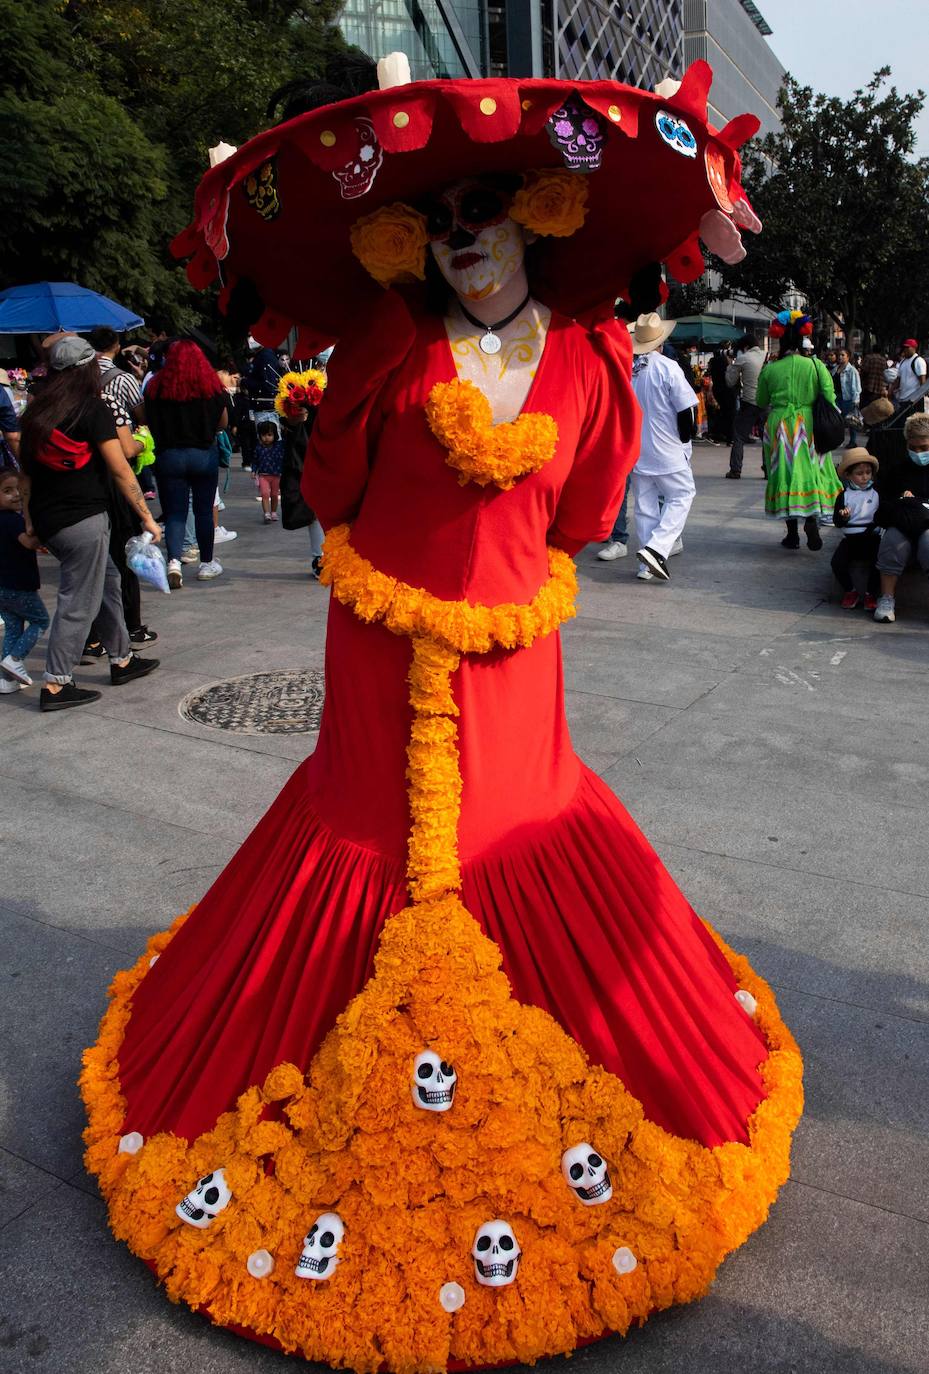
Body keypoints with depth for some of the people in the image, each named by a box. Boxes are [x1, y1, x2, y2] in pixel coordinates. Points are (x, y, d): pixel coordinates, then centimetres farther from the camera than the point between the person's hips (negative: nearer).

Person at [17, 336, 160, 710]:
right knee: (78, 602, 0)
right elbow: (120, 470, -11)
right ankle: (56, 685, 4)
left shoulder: (36, 409, 11)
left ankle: (122, 660, 29)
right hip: (82, 519, -7)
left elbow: (26, 471, 12)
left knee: (106, 580, 20)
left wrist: (30, 521, 16)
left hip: (47, 520, 7)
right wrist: (146, 517, -6)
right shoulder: (92, 408, -8)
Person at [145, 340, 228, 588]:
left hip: (168, 455, 0)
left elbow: (150, 422, 2)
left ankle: (173, 561, -16)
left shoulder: (155, 387, -6)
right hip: (204, 454, 0)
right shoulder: (211, 386, -5)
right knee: (204, 510, 12)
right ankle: (206, 564, 23)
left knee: (174, 513, 4)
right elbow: (223, 423, 5)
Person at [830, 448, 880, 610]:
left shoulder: (877, 493, 8)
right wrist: (843, 517, -18)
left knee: (878, 562, -24)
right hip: (850, 537, 0)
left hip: (872, 537, 0)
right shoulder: (844, 495, 6)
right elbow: (837, 522, 3)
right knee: (837, 562, -22)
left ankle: (871, 594, -1)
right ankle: (850, 591, 2)